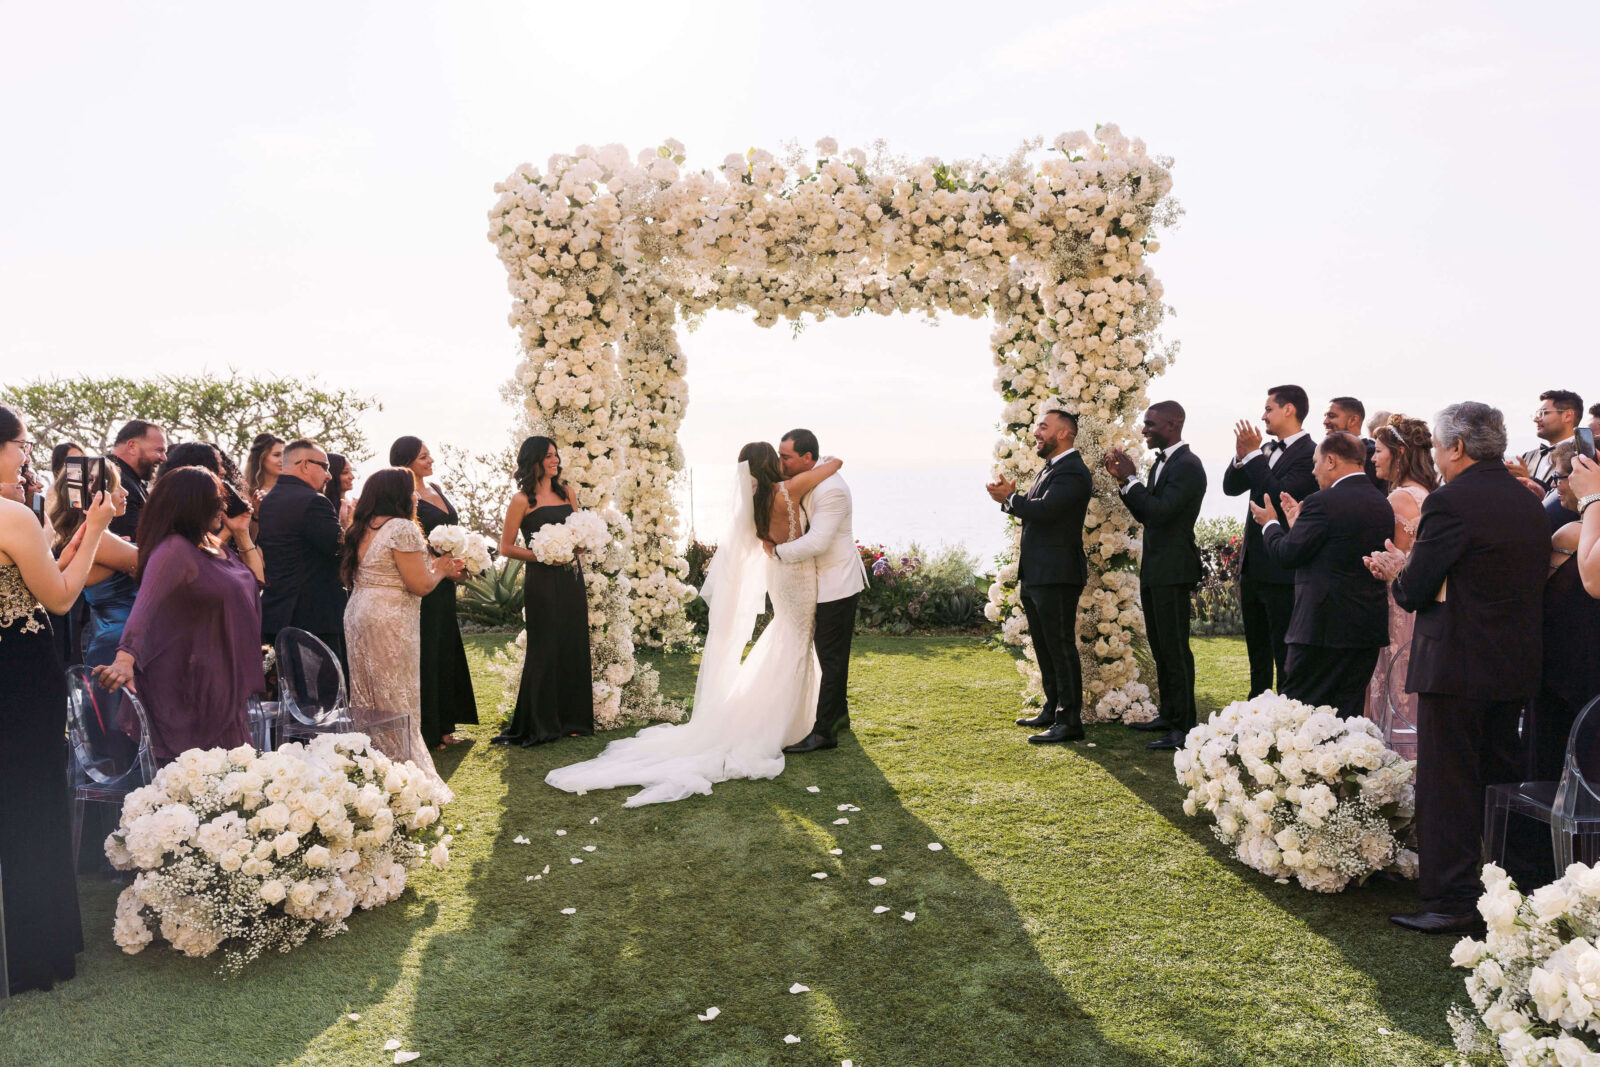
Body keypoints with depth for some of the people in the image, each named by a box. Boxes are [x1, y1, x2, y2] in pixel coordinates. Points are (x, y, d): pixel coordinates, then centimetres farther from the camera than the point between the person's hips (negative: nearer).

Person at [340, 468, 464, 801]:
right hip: (389, 623, -9)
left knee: (368, 699, 12)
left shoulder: (363, 529, 14)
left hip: (357, 615, 9)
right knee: (398, 702, -2)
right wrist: (440, 570, 4)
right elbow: (420, 585, -16)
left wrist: (431, 567, 21)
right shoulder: (402, 528, -13)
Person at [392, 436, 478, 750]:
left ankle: (441, 726, 25)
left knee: (445, 651, 14)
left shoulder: (435, 489, 13)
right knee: (425, 655, -2)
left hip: (444, 585, 9)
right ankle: (424, 732, 8)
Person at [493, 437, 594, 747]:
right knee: (545, 648, -3)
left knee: (574, 645, 7)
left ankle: (572, 718, 17)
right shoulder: (522, 500, -4)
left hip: (571, 578, 5)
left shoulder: (566, 492, 12)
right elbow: (506, 547, -4)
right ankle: (540, 724, 7)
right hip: (542, 581, -5)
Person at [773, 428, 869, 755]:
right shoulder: (804, 481, 6)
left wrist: (778, 551, -18)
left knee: (831, 657, -5)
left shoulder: (831, 490, -24)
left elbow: (817, 542, -28)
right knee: (830, 653, 20)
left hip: (837, 583, -10)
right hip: (826, 581, 10)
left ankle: (824, 731, 0)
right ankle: (838, 714, 34)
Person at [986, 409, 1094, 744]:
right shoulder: (1051, 469, 19)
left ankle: (1069, 721, 1)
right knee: (1044, 647, 18)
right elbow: (1032, 512, 15)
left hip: (1056, 575, -10)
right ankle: (1053, 709, 30)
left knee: (1061, 647, -5)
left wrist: (1009, 498, -11)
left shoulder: (1072, 472, -15)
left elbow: (1044, 509, -26)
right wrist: (1010, 497, -4)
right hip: (1036, 575, 10)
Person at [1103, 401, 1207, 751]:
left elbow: (1161, 511, -25)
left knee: (1175, 647, -6)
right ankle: (1168, 714, 27)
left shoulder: (1188, 466, -15)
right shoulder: (1160, 463, 15)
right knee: (1160, 647, 16)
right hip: (1154, 569, 10)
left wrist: (1131, 478, -18)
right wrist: (1123, 479, 5)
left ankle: (1183, 727, -1)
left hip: (1173, 570, -10)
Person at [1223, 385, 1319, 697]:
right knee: (1257, 651, 18)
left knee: (1285, 654, 0)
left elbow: (1280, 495, -25)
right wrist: (1241, 456, -7)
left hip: (1283, 569, -9)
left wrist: (1253, 454, -19)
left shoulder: (1310, 453, -13)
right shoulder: (1266, 450, 12)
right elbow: (1231, 487, 9)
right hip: (1253, 566, 9)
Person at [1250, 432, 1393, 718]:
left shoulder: (1323, 502, -14)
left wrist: (1270, 524, 8)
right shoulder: (1382, 504, 11)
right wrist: (1299, 522, 21)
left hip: (1326, 628, -8)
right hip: (1371, 627, 8)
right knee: (1348, 715, 12)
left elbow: (1287, 555, -11)